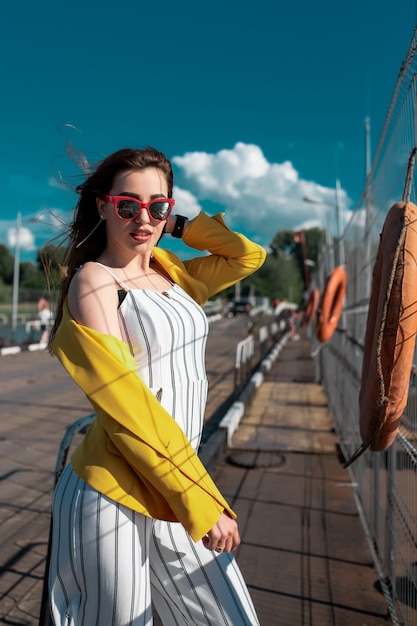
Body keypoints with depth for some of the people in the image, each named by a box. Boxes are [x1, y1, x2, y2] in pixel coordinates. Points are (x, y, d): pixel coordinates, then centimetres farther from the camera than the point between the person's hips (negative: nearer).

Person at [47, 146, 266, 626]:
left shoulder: (169, 272, 7)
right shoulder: (94, 280, -12)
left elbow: (249, 256, 15)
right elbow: (125, 404, -20)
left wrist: (178, 225, 6)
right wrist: (202, 501, -18)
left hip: (176, 482, 7)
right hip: (113, 497, -6)